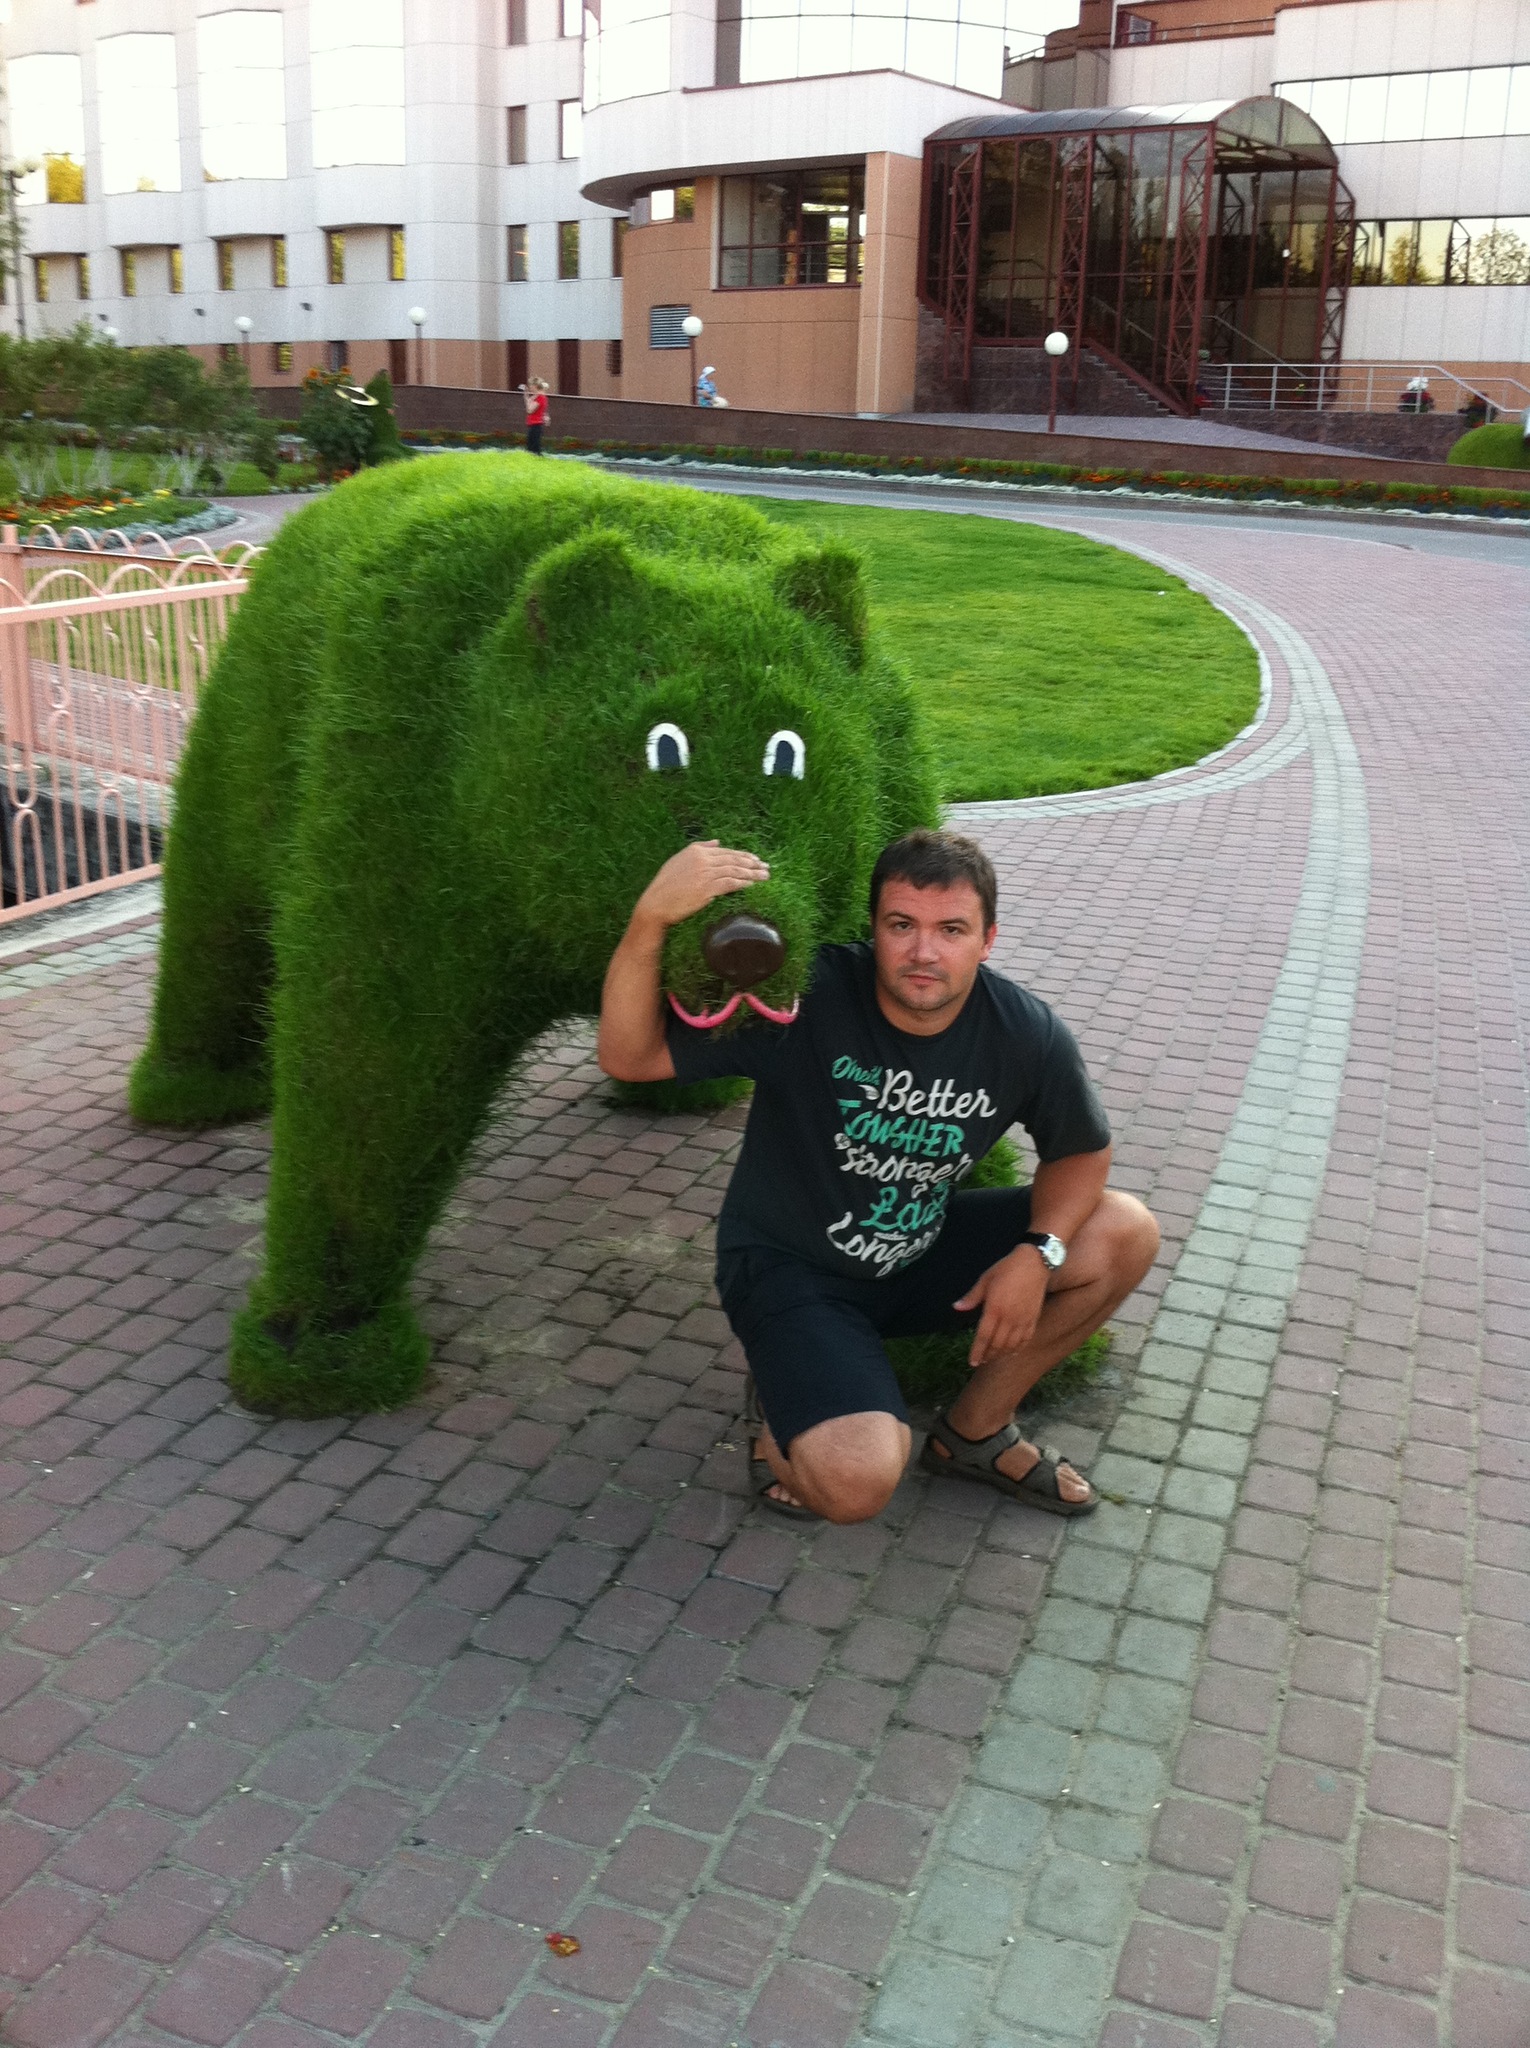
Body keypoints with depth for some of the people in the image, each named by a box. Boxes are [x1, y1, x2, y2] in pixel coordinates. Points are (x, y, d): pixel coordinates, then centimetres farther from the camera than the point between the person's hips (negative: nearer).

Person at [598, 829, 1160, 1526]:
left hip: (923, 1251, 5)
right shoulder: (805, 999, -26)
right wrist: (651, 916, -46)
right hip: (789, 1266, -5)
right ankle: (786, 1428, 11)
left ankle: (975, 1427, 7)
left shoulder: (1026, 1035, -14)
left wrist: (1037, 1253, -16)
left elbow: (1081, 1152, 4)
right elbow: (627, 1057, -29)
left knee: (1125, 1234, -11)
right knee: (856, 1483, -29)